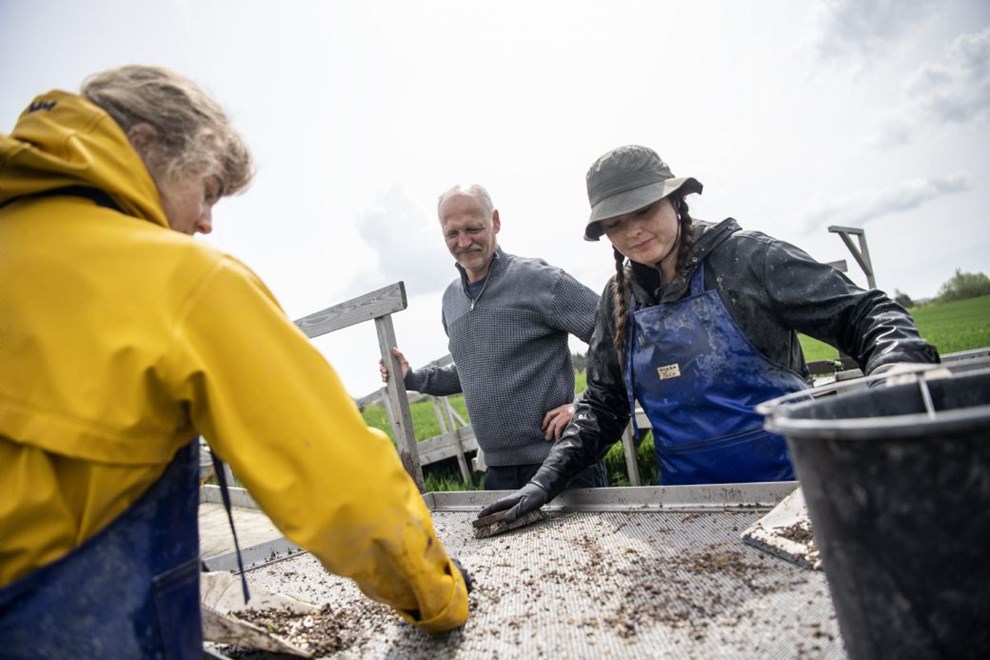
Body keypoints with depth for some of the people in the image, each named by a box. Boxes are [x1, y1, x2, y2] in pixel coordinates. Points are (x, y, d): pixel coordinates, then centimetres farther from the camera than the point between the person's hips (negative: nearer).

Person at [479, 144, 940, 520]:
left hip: (785, 482, -3)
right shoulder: (620, 300, 5)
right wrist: (547, 479, -2)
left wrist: (894, 370, -30)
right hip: (689, 499, 3)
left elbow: (861, 314, -8)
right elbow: (603, 404, 9)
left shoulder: (743, 257, -7)